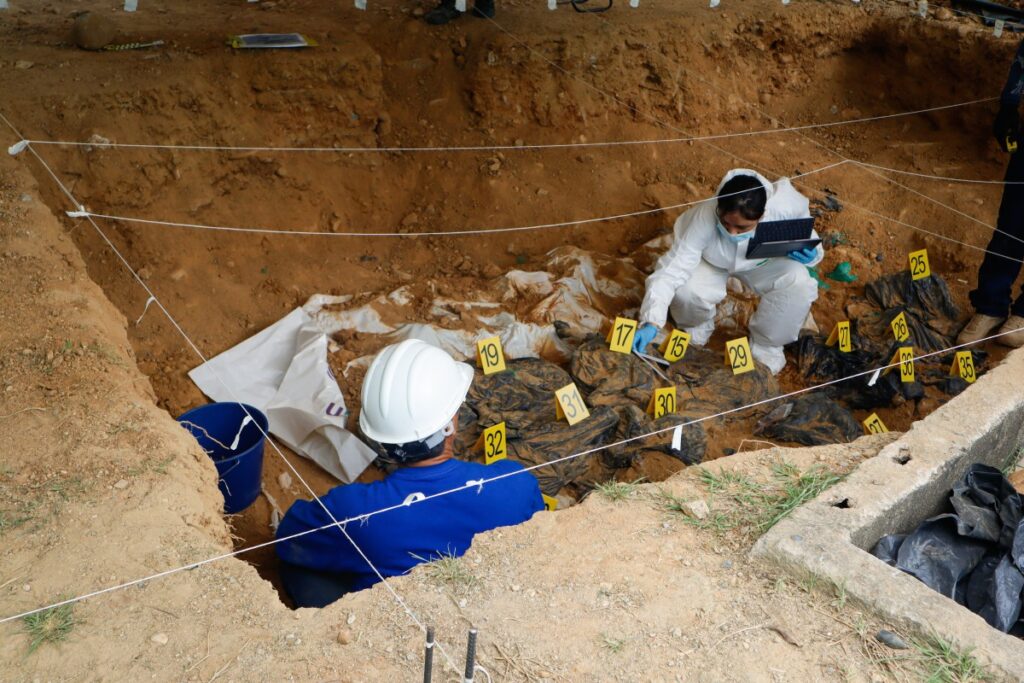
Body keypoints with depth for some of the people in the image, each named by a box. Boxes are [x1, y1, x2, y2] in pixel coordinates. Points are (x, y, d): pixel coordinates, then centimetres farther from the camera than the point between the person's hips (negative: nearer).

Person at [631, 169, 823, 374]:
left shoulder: (785, 207, -36)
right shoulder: (703, 219, -41)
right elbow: (670, 270, -41)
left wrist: (809, 251, -31)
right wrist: (651, 322, -51)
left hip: (764, 260, 2)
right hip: (713, 262, -1)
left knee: (799, 285, -27)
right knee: (686, 291, -31)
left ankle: (765, 346, 1)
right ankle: (696, 327, 9)